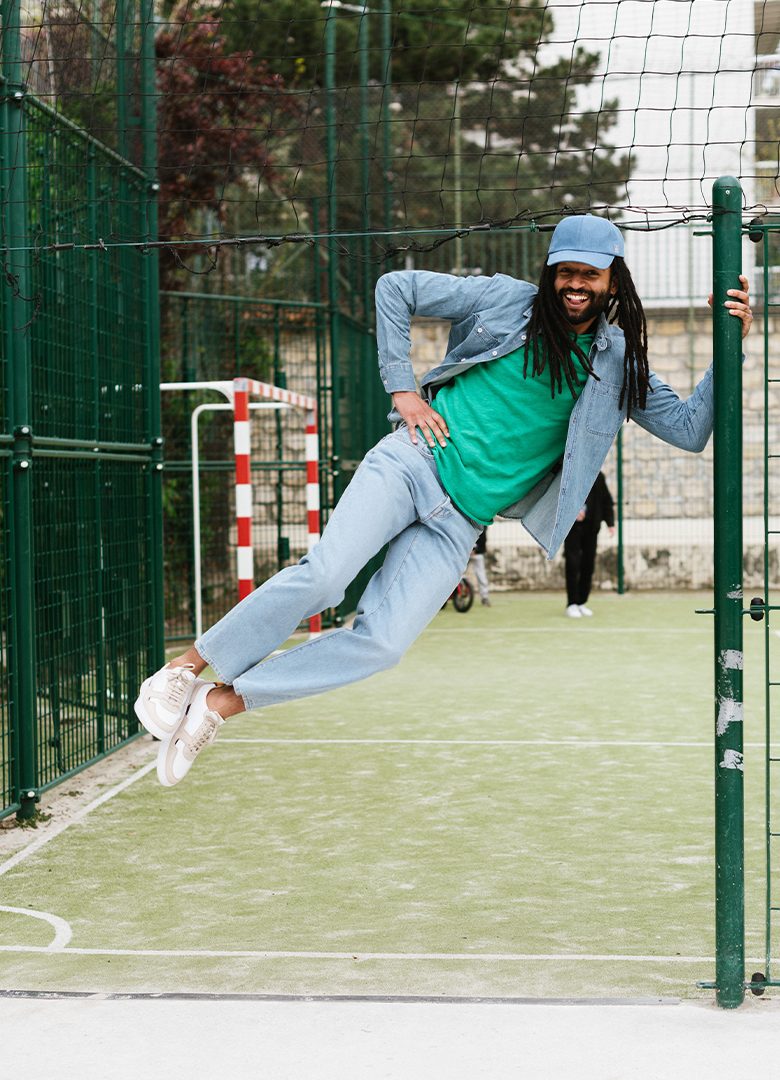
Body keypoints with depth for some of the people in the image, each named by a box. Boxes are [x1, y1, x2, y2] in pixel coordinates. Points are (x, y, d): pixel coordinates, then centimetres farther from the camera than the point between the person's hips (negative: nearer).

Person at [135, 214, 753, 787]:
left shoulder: (617, 365, 10)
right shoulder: (507, 300, 3)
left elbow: (689, 429, 9)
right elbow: (396, 288, 6)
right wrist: (402, 389, -2)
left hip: (459, 525, 2)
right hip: (414, 462, -2)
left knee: (383, 644, -16)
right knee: (323, 578, -25)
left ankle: (219, 703, -6)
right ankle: (185, 666, -8)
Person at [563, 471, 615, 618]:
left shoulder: (598, 477, 6)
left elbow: (606, 501, 10)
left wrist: (610, 522, 2)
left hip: (591, 527, 4)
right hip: (572, 527, -4)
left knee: (588, 565, 4)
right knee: (573, 565, -7)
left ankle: (582, 603, 15)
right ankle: (572, 604, -1)